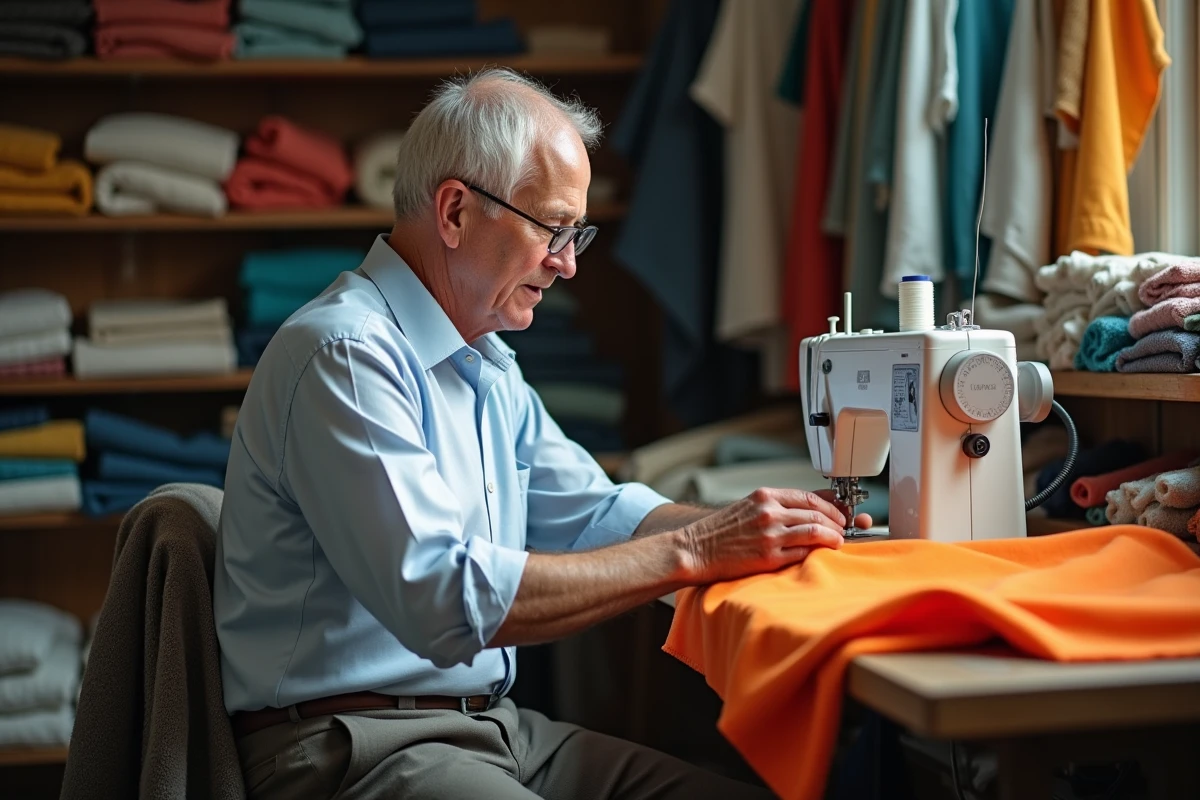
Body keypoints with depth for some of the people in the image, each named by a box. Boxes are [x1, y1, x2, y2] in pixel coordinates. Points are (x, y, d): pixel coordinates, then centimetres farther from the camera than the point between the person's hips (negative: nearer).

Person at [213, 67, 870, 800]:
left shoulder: (486, 366, 14)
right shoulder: (345, 357, -17)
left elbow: (592, 512, 21)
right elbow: (440, 598, -26)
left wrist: (735, 527, 1)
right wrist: (690, 553, -22)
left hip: (487, 726, 9)